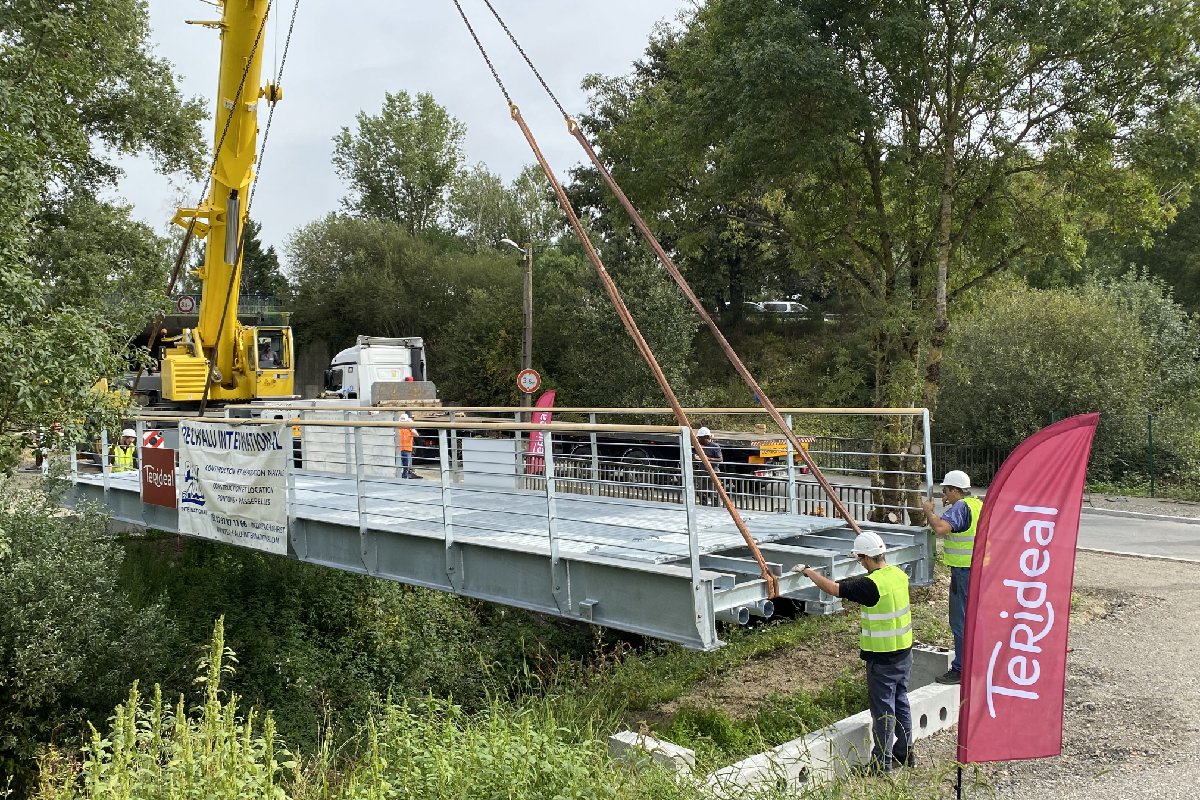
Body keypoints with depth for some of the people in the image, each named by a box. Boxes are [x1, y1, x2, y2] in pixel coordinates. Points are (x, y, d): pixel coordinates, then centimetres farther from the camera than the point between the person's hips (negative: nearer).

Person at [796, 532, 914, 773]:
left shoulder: (871, 584, -24)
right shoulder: (899, 574, 0)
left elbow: (833, 588, -20)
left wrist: (808, 571, -7)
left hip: (882, 657, -8)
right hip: (904, 651, 8)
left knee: (883, 708, 2)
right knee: (900, 701, 20)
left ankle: (882, 763, 10)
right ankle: (905, 753, 31)